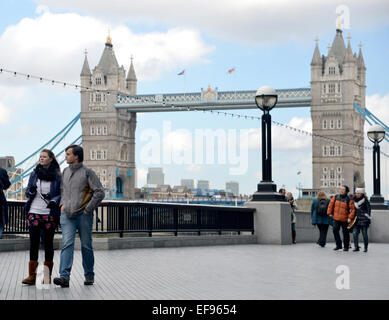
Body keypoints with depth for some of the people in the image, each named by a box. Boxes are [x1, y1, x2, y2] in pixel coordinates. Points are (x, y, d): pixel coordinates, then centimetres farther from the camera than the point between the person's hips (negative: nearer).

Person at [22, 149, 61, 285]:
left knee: (48, 243, 4)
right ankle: (32, 275, -2)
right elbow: (27, 193, 12)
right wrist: (31, 191, -11)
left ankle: (47, 275, 12)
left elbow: (61, 193, 0)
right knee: (34, 243, -3)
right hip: (34, 213, 2)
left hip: (49, 214, -2)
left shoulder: (57, 176, 2)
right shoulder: (34, 173, 10)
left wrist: (54, 201, -19)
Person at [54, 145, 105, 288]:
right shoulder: (65, 171, 12)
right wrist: (62, 204, 13)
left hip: (83, 215, -4)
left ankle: (89, 275, 21)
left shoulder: (87, 172, -6)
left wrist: (88, 209, -9)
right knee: (67, 244, -11)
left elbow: (99, 192, -8)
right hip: (67, 214, 4)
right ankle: (64, 276, -19)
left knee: (86, 246, 6)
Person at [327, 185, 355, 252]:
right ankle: (338, 245, 7)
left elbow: (353, 209, -9)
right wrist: (329, 213, 9)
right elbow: (331, 205, 12)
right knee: (335, 230, -6)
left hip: (345, 219, -3)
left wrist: (350, 218, -16)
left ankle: (346, 247, 16)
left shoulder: (349, 200, -9)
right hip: (336, 218, 3)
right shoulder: (335, 197, 3)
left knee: (345, 233, 3)